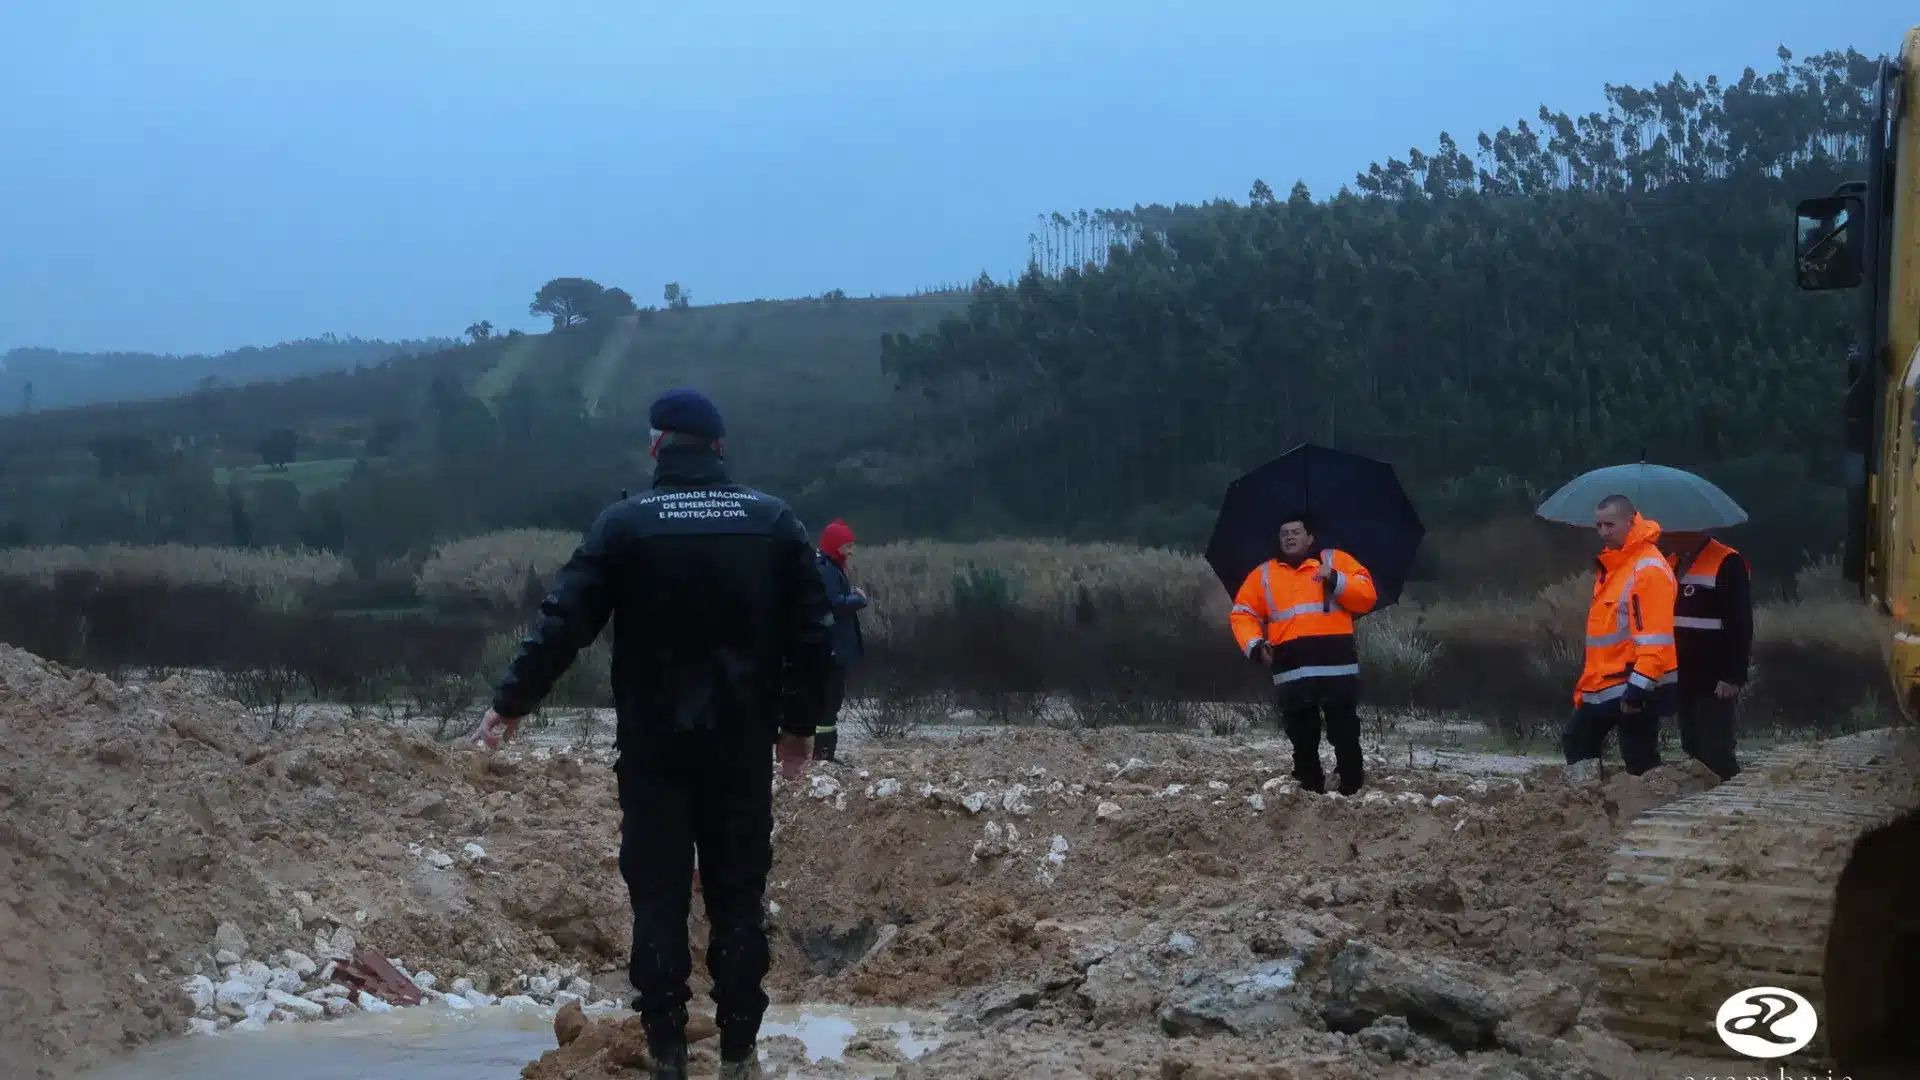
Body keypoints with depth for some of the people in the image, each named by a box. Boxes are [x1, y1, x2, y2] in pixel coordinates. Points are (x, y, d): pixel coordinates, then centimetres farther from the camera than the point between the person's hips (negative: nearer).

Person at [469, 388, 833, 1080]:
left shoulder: (626, 524, -4)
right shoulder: (774, 522, 2)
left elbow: (564, 622, -8)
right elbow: (813, 634, 2)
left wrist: (512, 704, 1)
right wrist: (798, 722, 13)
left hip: (654, 745, -1)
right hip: (743, 743, 1)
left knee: (659, 898, 4)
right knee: (738, 899, 7)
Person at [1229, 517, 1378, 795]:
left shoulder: (1335, 561, 10)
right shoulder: (1264, 574, 17)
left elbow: (1367, 595, 2)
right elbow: (1242, 613, 15)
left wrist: (1336, 581, -13)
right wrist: (1255, 645, -2)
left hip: (1337, 668, -2)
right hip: (1291, 672, 2)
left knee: (1346, 736, -1)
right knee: (1302, 739, 6)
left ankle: (1352, 792, 6)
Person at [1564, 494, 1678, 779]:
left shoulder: (1648, 568, -17)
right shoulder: (1611, 565, 15)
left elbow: (1654, 638, -24)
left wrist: (1638, 688, -27)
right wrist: (1587, 685, 24)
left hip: (1636, 688, -10)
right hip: (1603, 686, 10)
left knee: (1640, 761, -6)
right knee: (1576, 740, 16)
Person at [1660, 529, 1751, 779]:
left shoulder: (1727, 565, -12)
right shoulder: (1671, 563, 14)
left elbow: (1740, 626, -18)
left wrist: (1733, 676, -22)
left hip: (1714, 682, -8)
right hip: (1682, 680, 8)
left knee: (1716, 751, -9)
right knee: (1692, 749, 13)